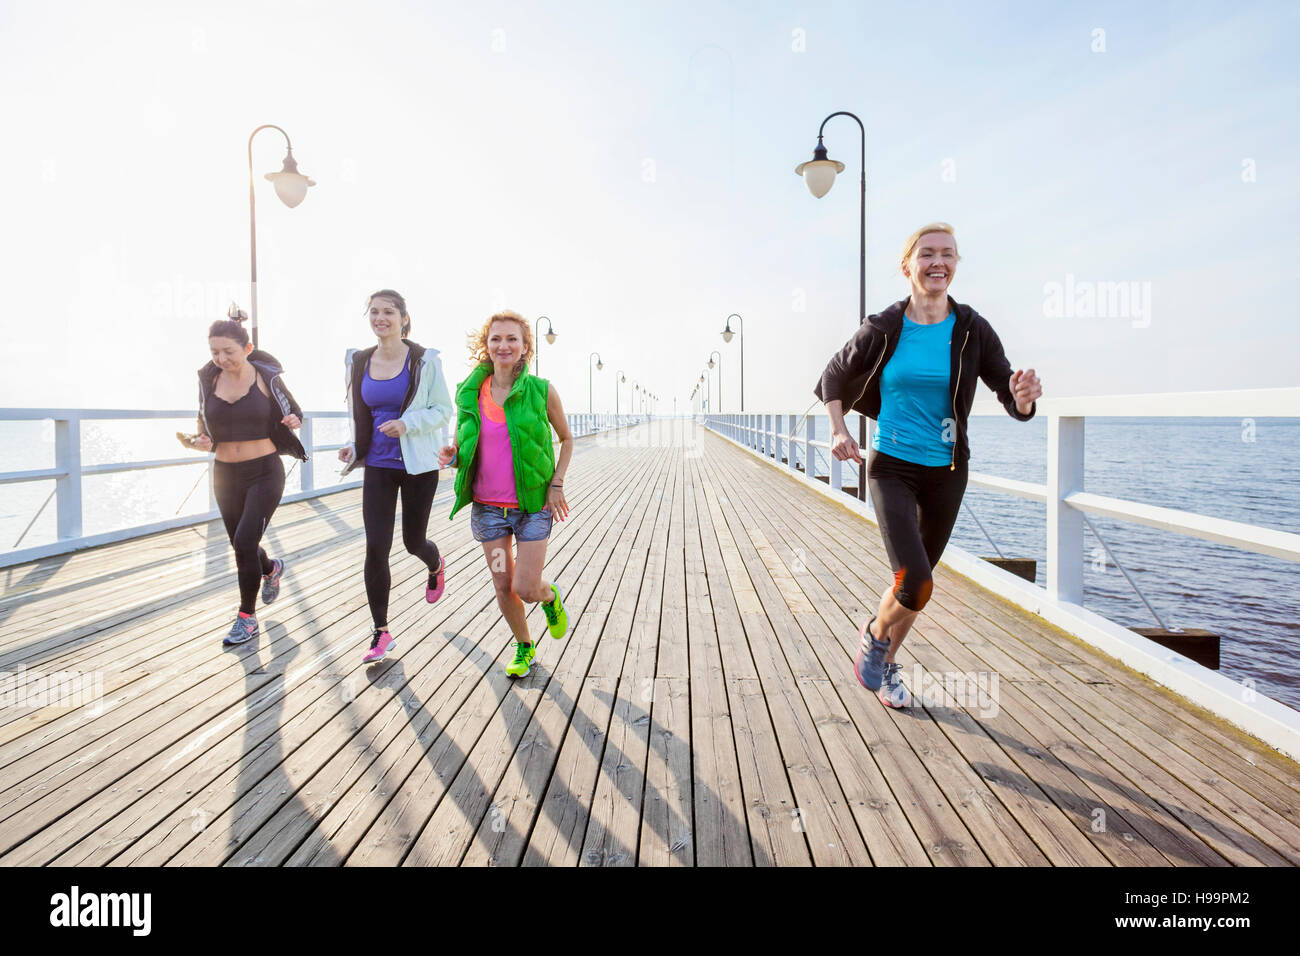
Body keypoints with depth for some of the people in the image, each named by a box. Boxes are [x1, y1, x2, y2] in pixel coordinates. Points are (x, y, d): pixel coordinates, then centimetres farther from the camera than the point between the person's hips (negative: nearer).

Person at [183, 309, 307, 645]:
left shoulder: (267, 377, -7)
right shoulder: (209, 378, 1)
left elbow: (293, 412, 6)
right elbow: (205, 424, 13)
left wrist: (293, 421, -18)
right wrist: (202, 442, -10)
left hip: (264, 472, -4)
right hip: (225, 475, 4)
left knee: (244, 542, -12)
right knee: (242, 546, 15)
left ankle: (247, 617, 6)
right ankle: (271, 569, 50)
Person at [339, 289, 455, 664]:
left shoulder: (424, 360, -7)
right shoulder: (359, 361, 5)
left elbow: (443, 410, -5)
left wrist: (408, 424, -21)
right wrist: (353, 444, 3)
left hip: (418, 465, -3)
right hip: (378, 466, 3)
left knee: (413, 541, 10)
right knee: (376, 547, -5)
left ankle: (436, 567, 50)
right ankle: (381, 633, 7)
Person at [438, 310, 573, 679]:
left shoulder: (541, 391, -8)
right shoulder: (470, 392, -1)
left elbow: (567, 438, 6)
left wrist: (556, 484, -3)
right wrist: (453, 456, -10)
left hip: (533, 504, -2)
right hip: (487, 505, 3)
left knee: (526, 588, -5)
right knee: (503, 587, 10)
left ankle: (550, 597, 32)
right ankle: (524, 648, 35)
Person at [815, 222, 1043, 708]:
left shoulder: (971, 330, -5)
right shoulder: (882, 329, -8)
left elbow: (1011, 396, -2)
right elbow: (835, 375, 8)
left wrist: (1023, 398, -26)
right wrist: (838, 431, -4)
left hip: (946, 472, 3)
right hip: (891, 467, -3)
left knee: (917, 579, 15)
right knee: (916, 584, -16)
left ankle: (885, 664, 39)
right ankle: (875, 635, 17)